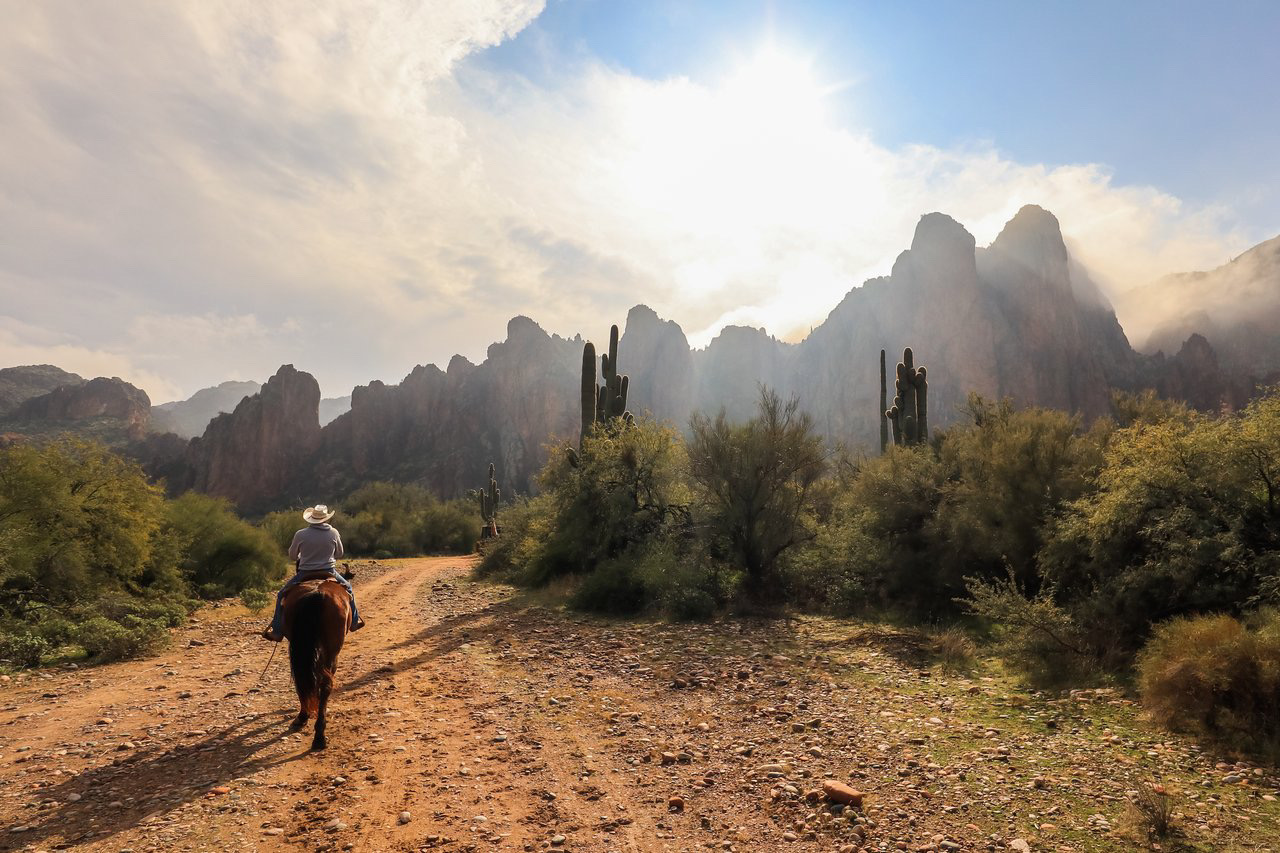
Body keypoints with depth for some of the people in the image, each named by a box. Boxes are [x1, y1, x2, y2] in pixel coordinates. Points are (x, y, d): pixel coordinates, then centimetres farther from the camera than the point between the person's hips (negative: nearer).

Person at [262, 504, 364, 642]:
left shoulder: (300, 535, -10)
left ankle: (277, 631, 15)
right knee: (347, 588, 27)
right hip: (329, 572, 1)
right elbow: (339, 553, 8)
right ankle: (354, 621, 30)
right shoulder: (333, 533, -6)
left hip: (305, 574, -1)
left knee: (282, 594, 19)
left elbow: (292, 556, 3)